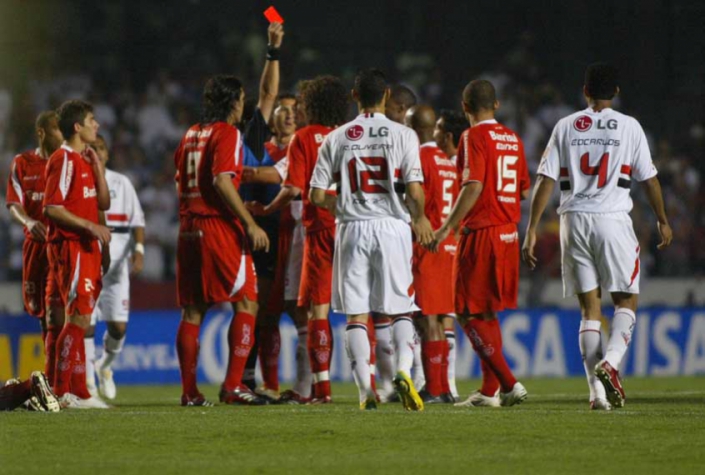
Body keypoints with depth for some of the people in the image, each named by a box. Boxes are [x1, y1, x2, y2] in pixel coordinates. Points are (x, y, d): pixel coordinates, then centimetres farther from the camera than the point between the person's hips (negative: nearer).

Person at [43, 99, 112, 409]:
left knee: (80, 319, 9)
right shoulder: (63, 160, -11)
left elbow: (103, 203, 16)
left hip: (87, 247, 9)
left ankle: (78, 391, 10)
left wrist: (97, 165, 7)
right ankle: (63, 391, -12)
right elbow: (52, 208, -17)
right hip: (70, 247, -9)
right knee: (77, 318, -12)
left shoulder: (84, 160, 18)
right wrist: (90, 226, -21)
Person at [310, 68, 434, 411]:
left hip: (352, 228, 1)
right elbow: (415, 192, -8)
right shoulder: (402, 135, -3)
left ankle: (365, 389, -4)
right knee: (400, 311, 8)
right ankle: (403, 370, -16)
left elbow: (317, 196, 2)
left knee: (356, 315, 4)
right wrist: (419, 218, 12)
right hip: (392, 226, -1)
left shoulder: (336, 139, 3)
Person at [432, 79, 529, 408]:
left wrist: (447, 227, -18)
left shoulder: (474, 137, -10)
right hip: (508, 233, 8)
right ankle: (489, 391, 14)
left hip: (480, 233, -8)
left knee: (470, 314, -4)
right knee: (488, 313, 15)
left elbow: (473, 187, -21)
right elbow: (525, 190, 17)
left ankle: (508, 383, -12)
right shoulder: (513, 139, 13)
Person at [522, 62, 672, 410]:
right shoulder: (628, 127, 2)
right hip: (612, 219, -2)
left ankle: (597, 392, -1)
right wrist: (662, 221, 20)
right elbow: (648, 179, 6)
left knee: (589, 306, 6)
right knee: (626, 300, 7)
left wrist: (532, 230, 3)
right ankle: (610, 362, -20)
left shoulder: (566, 127, 7)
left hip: (574, 221, 2)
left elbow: (546, 180, 2)